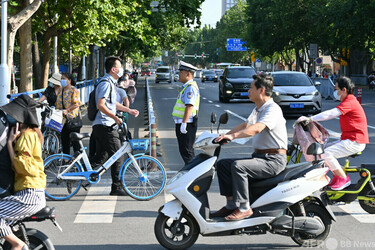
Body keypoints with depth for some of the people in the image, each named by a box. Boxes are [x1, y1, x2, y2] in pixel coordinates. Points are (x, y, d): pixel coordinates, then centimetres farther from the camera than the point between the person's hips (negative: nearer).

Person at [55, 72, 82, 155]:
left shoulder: (74, 90, -7)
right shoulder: (60, 90, 15)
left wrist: (67, 110, -25)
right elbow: (58, 103, 23)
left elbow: (76, 104, -15)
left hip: (73, 118, -7)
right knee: (64, 139, 9)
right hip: (63, 118, 7)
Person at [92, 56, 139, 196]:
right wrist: (115, 117, -27)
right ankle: (116, 188, -4)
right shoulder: (106, 83, -14)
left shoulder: (110, 83, 19)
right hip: (106, 126, -10)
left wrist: (129, 110, 25)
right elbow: (101, 105, -24)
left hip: (99, 125, 10)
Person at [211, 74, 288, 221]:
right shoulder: (257, 109, 18)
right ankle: (230, 205, 2)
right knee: (222, 164, 4)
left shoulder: (272, 109, -16)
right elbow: (245, 125, 28)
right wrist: (225, 136, 14)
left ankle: (244, 208, -24)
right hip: (259, 156, 10)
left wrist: (233, 136, -40)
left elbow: (257, 128, -32)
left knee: (238, 166, -30)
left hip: (273, 159, -10)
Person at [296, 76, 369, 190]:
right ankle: (337, 176, 16)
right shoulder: (349, 101, 17)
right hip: (348, 139, 11)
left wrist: (309, 119, -25)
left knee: (326, 154, -20)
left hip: (355, 142, -11)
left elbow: (330, 114, -25)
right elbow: (332, 114, 20)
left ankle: (344, 178, -8)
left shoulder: (350, 103, -17)